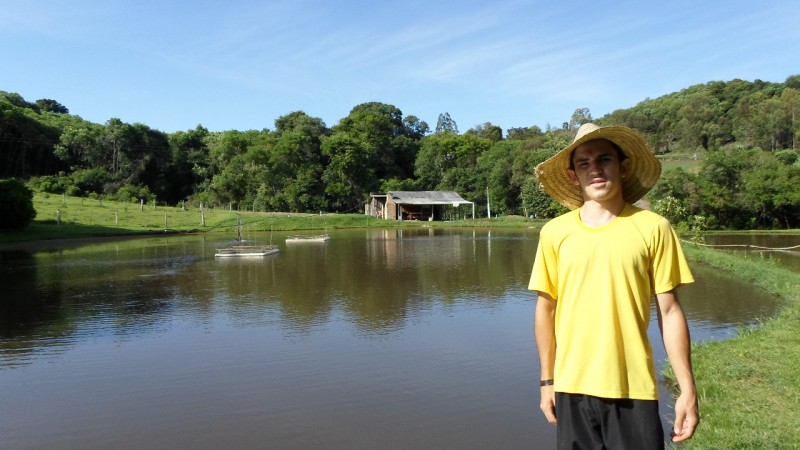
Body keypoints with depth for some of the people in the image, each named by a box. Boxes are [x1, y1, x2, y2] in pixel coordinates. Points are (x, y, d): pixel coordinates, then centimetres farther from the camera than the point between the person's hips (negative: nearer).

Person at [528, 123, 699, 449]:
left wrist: (688, 389, -2)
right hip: (572, 388, 2)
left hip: (634, 389, -1)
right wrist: (547, 380, 7)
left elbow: (669, 312, -2)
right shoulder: (554, 233, -2)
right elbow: (546, 309, 4)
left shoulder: (653, 229, -5)